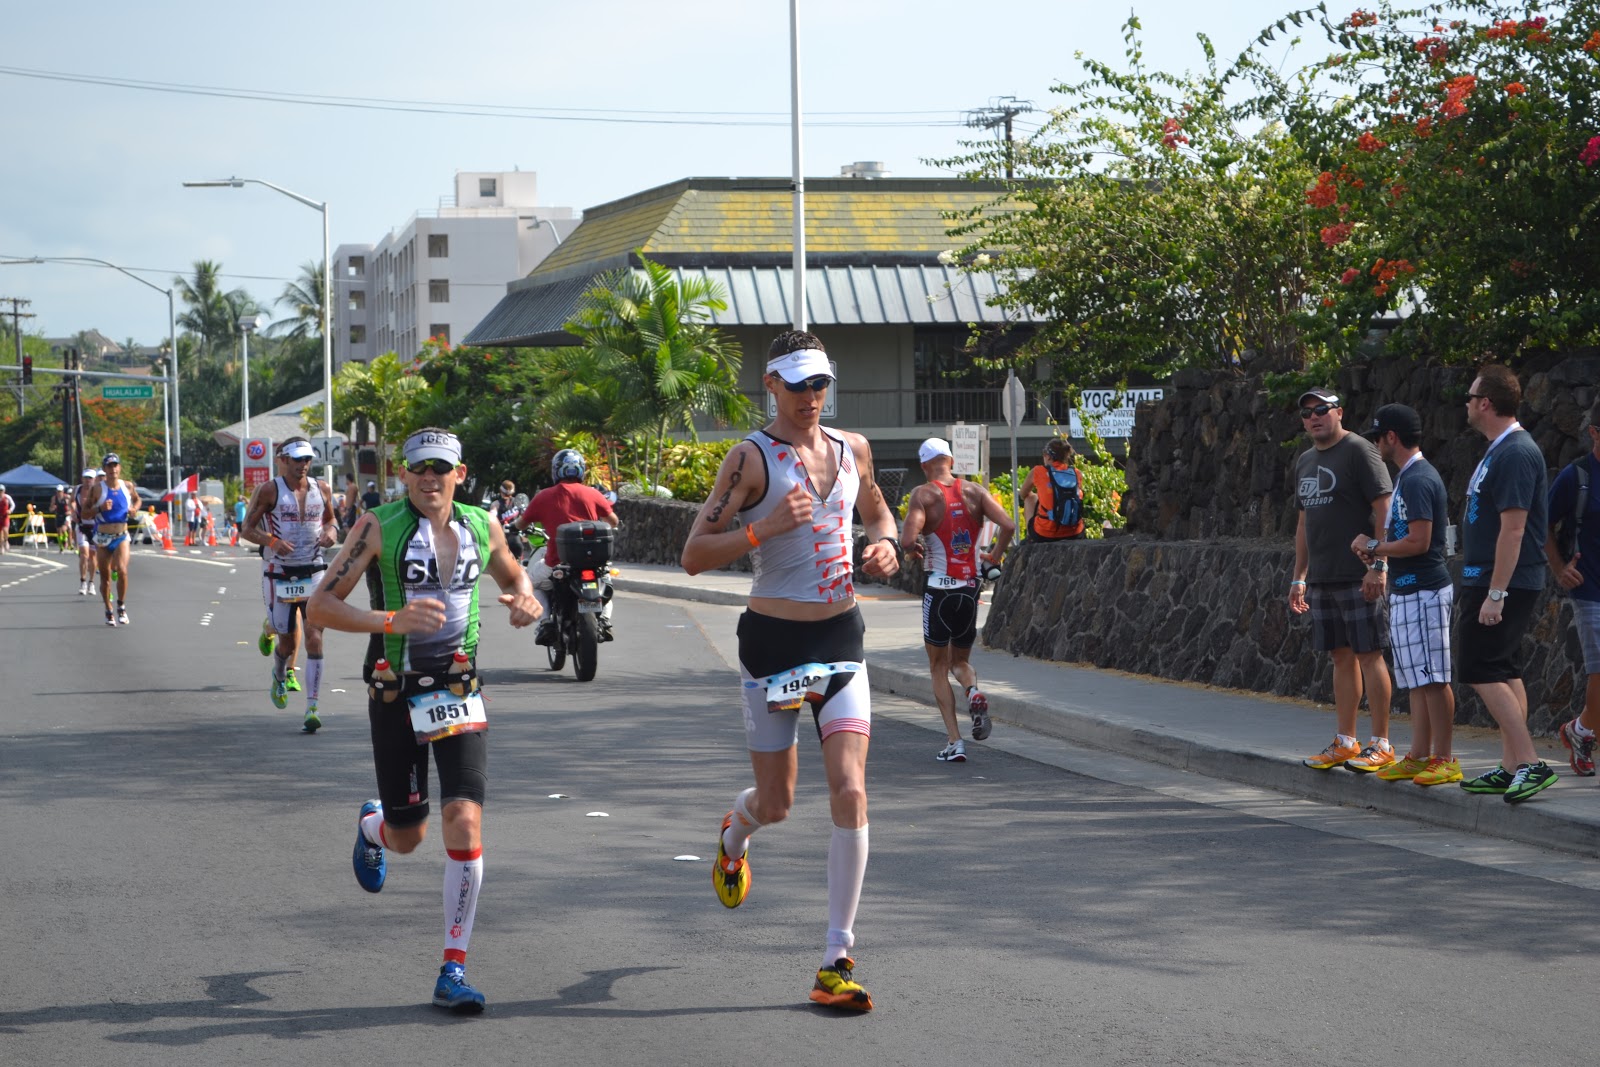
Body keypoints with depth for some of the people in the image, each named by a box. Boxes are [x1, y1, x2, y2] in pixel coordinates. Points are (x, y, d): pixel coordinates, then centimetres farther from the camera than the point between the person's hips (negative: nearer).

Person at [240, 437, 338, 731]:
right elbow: (246, 528, -4)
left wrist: (331, 531, -1)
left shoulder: (321, 489, 6)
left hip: (314, 574, 2)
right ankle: (279, 677, 45)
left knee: (314, 638, -11)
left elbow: (331, 519, 22)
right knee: (287, 641, 8)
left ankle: (312, 709, -11)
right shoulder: (269, 491, -5)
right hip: (279, 575, -2)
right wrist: (272, 541, -21)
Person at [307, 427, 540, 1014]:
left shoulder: (482, 527, 3)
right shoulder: (378, 526, -8)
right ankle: (372, 826, 50)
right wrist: (390, 620, -27)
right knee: (407, 837, 9)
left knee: (465, 822, -15)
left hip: (459, 694, 2)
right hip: (395, 695, -2)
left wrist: (525, 599, 0)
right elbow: (321, 606, -12)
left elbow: (513, 574, 24)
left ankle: (453, 972, -5)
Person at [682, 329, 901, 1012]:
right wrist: (765, 528, -24)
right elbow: (693, 555, -12)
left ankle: (837, 962, -6)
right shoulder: (751, 458, -9)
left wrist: (885, 544, 6)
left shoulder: (852, 449, 8)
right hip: (773, 639, -3)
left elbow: (876, 509, 28)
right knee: (776, 803, 6)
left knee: (851, 793, -11)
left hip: (841, 637, 3)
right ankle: (734, 835, 47)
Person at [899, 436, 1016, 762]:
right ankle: (974, 691, -15)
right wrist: (994, 557, 8)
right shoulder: (974, 491, 3)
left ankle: (954, 740, -2)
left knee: (939, 666, 9)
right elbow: (1008, 526, -8)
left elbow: (908, 540, -20)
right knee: (961, 660, 20)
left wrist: (914, 551, 2)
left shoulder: (923, 494, -7)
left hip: (939, 588, -3)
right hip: (971, 587, 3)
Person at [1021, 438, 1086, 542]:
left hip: (1043, 535, -2)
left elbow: (1024, 495, 18)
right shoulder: (1077, 474, 4)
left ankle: (1030, 537, 28)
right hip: (1073, 535, 2)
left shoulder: (1037, 472, -2)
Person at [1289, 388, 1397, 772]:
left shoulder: (1359, 451, -7)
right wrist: (1299, 577, 21)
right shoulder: (1305, 462, 18)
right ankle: (1344, 743, 14)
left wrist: (1378, 566, -19)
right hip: (1322, 579, 8)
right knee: (1342, 657, 10)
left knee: (1368, 654, -6)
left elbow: (1384, 509, -13)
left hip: (1359, 578, -8)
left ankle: (1380, 745, -4)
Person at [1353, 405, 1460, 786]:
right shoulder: (1410, 476, 17)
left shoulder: (1416, 481, -16)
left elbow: (1419, 542, -22)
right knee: (1419, 681, 12)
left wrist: (1374, 547, -10)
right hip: (1406, 593, 11)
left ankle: (1444, 759, -5)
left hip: (1422, 593, -11)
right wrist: (1379, 550, 10)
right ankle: (1419, 756, 16)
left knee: (1432, 679, -7)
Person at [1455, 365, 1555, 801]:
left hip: (1503, 583, -10)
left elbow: (1513, 528, -22)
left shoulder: (1515, 454, -17)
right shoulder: (1500, 451, 15)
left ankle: (1530, 763, -13)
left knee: (1482, 671, -11)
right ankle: (1511, 768, 14)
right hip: (1489, 581, 10)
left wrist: (1495, 594, -24)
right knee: (1505, 671, 11)